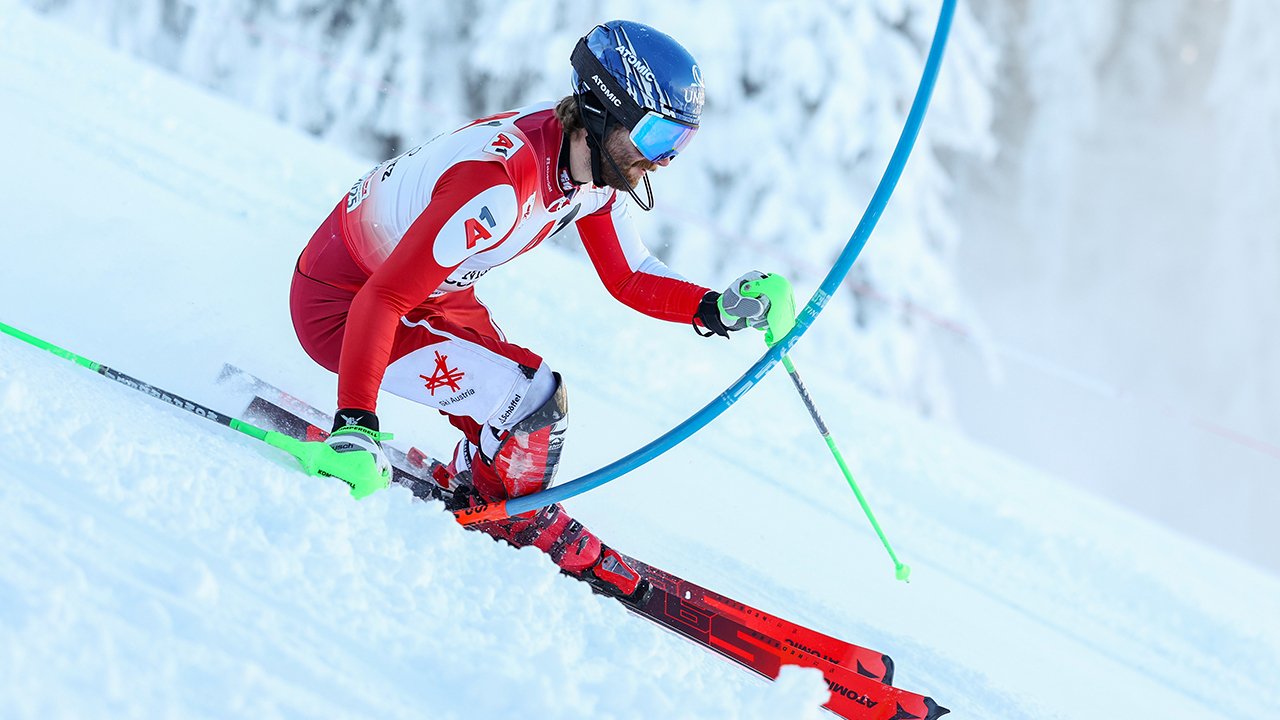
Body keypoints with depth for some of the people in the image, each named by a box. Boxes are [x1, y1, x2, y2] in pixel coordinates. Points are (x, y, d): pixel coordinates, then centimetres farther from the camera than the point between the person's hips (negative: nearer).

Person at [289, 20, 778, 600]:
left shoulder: (599, 164, -10)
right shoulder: (503, 182, -36)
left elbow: (630, 279, 2)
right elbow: (380, 303, -37)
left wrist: (718, 309, -14)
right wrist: (353, 431, -42)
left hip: (434, 294, 9)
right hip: (340, 306, -9)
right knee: (535, 401, -18)